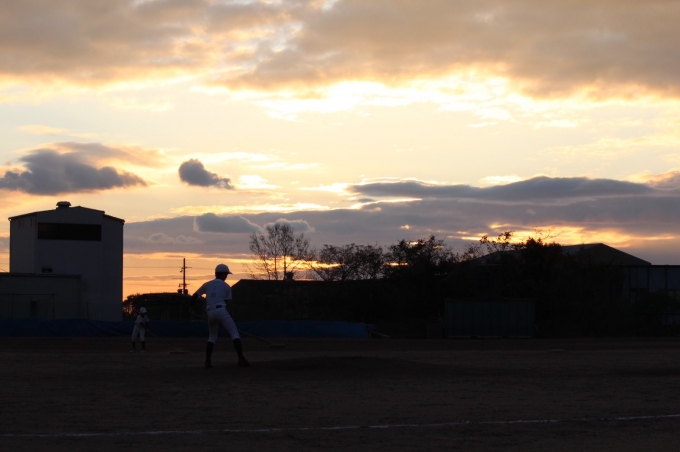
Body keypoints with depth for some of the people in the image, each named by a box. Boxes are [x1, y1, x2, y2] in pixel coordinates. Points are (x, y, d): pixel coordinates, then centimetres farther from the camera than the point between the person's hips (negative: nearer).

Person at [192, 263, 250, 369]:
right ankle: (241, 359, -15)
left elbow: (194, 297, 14)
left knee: (212, 336, 21)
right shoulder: (226, 287, 7)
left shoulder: (207, 285, 15)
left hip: (210, 313, 4)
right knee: (234, 333, -2)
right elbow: (226, 302, 8)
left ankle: (207, 361, 7)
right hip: (221, 311, -4)